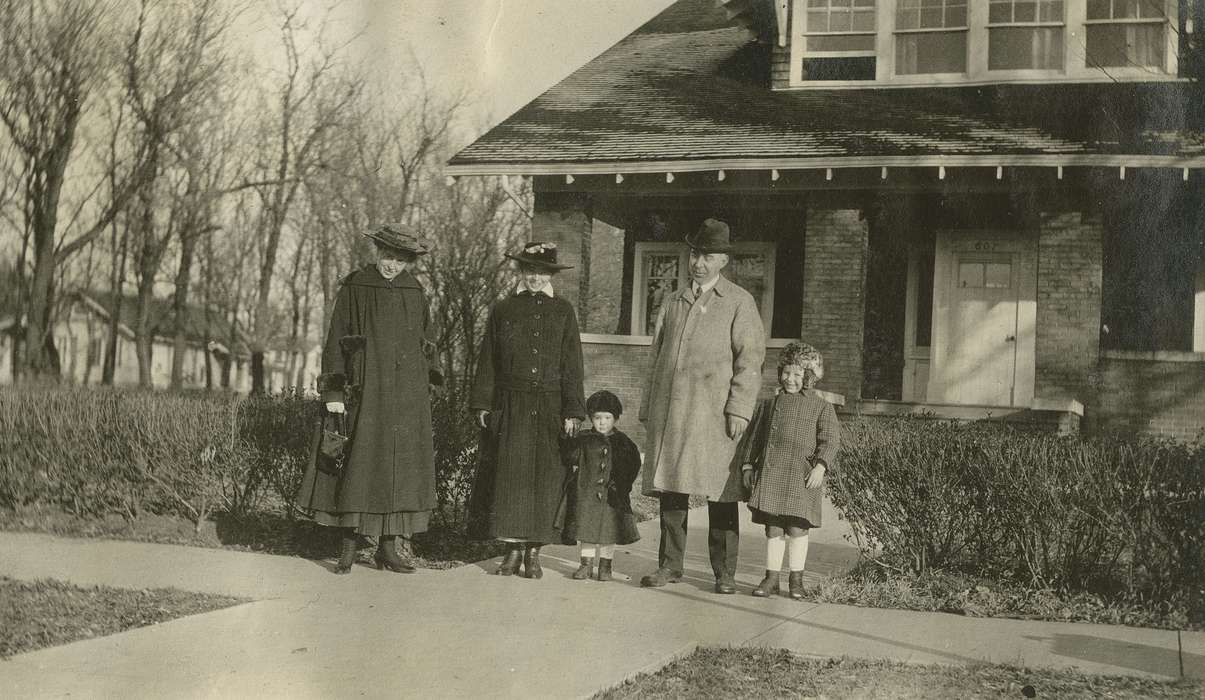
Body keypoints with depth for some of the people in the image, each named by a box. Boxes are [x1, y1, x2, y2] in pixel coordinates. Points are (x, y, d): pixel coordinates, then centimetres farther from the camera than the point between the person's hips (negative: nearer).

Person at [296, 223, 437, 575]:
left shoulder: (414, 291, 9)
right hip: (365, 388, -4)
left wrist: (421, 396, 12)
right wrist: (333, 391, -11)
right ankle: (348, 548, 3)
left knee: (401, 465, 4)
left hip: (406, 394, 4)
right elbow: (335, 340, -4)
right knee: (358, 464, -4)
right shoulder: (354, 287, -2)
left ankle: (388, 548, 11)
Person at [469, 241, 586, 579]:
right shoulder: (503, 310, 8)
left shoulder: (563, 311, 7)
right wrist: (482, 404, 2)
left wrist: (572, 411, -2)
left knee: (545, 478, 0)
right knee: (509, 475, -2)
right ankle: (513, 549, 7)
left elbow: (572, 365, 4)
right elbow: (487, 361, 9)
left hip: (549, 409, 0)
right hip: (510, 408, 0)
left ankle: (534, 551, 8)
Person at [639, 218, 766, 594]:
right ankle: (670, 565, 12)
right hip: (670, 410, 4)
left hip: (714, 412, -4)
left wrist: (739, 410, -11)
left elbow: (750, 359, -2)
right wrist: (650, 408, 15)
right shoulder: (673, 303, 19)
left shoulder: (739, 302, 5)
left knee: (721, 493, -3)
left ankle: (724, 572, 4)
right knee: (669, 488, 4)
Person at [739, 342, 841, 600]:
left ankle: (796, 579, 11)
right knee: (773, 528, 4)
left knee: (796, 527, -2)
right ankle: (771, 578, 12)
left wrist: (820, 466, -17)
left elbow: (830, 439, -3)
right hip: (770, 472, 3)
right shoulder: (769, 405, 16)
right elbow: (753, 437, 19)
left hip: (801, 476, -3)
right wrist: (747, 465, 10)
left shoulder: (822, 407, 6)